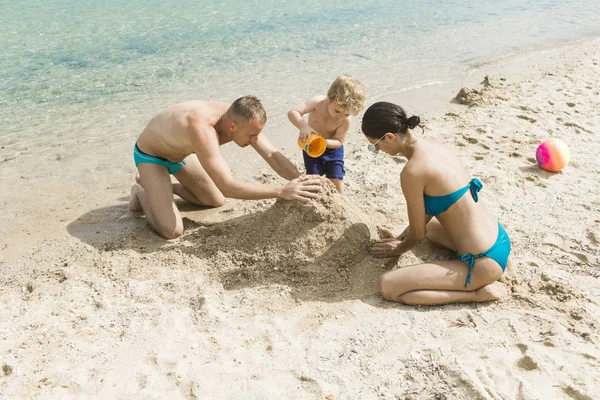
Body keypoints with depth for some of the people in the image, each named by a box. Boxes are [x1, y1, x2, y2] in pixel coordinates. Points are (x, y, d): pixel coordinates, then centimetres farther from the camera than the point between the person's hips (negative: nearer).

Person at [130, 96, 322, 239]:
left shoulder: (238, 118, -22)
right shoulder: (203, 129, -45)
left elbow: (273, 156, -16)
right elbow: (227, 186, -48)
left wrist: (300, 182, -31)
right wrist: (282, 191, -48)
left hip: (179, 152, 7)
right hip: (150, 154, -7)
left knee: (216, 201, 14)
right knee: (171, 230, -18)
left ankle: (160, 184, 26)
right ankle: (142, 192, 11)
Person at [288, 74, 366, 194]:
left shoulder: (346, 120, -27)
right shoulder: (318, 102, -29)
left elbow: (339, 141, -20)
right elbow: (292, 112, -34)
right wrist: (303, 126, -52)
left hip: (332, 148, 0)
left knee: (336, 179, -1)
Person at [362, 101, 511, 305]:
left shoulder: (412, 171, -24)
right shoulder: (434, 147, 3)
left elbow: (417, 234, -10)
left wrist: (398, 249, 10)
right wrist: (403, 235, 24)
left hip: (483, 262, -9)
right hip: (499, 240, 9)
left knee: (388, 286, -11)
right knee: (426, 224, 35)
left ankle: (478, 292, -4)